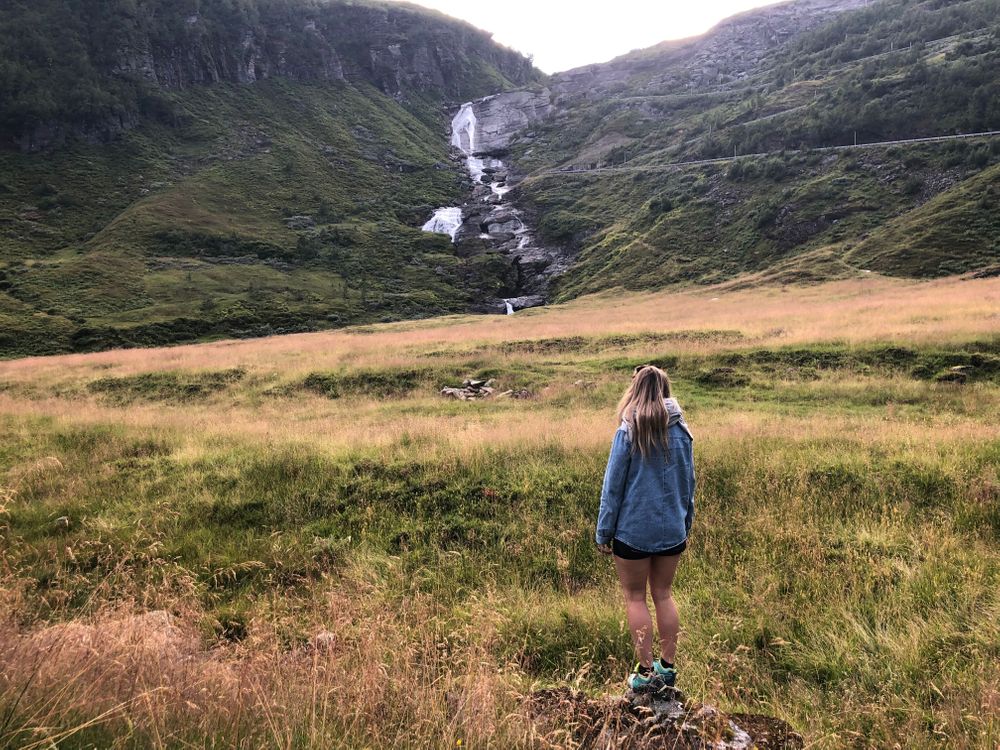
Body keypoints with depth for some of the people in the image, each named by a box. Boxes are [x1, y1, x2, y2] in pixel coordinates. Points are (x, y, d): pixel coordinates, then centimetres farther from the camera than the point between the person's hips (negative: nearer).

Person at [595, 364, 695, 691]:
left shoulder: (628, 433, -14)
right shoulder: (681, 432, -1)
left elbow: (613, 486, -10)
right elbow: (689, 484, 8)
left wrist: (603, 532, -1)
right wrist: (685, 524, 20)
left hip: (633, 530, -4)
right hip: (672, 530, 4)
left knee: (635, 597, 11)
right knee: (664, 594, 18)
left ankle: (645, 671, 16)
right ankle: (667, 665, 26)